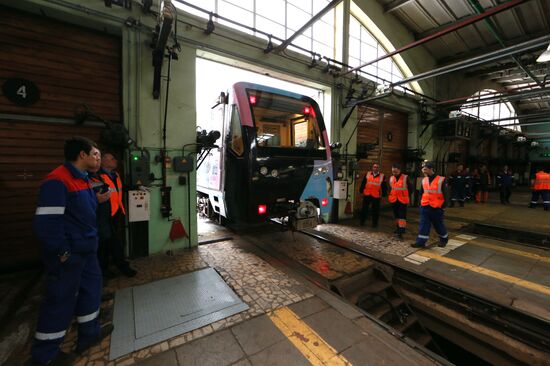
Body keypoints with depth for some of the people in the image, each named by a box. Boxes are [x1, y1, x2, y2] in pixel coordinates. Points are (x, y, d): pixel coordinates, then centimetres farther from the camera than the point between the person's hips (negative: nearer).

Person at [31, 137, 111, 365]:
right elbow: (46, 223, -24)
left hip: (86, 250, 9)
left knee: (91, 287, 18)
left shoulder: (82, 179, 10)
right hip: (68, 255, -9)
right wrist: (62, 252, -19)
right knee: (60, 300, 7)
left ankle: (89, 334, 37)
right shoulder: (57, 181, -21)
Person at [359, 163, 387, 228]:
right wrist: (361, 190, 4)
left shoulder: (382, 176, 1)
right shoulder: (367, 174, 5)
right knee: (364, 209, 9)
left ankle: (375, 223, 19)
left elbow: (384, 186, 3)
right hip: (367, 195, 1)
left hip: (376, 196, -1)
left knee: (375, 210, 7)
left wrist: (383, 194, -3)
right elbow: (363, 183, 8)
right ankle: (362, 222, 21)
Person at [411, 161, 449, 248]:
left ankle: (444, 239, 36)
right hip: (425, 207, 4)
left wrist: (443, 206, -6)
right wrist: (421, 202, 12)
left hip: (436, 208, -4)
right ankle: (421, 241, 4)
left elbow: (445, 194, -5)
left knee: (439, 225, 12)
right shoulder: (424, 180, 6)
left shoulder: (441, 180, -9)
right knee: (423, 224, 2)